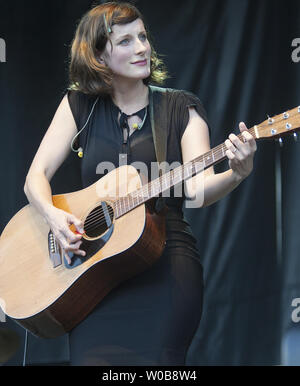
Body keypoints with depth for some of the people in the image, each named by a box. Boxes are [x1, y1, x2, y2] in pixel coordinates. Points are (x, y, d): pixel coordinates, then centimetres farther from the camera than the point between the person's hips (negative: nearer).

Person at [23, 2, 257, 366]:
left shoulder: (181, 108, 5)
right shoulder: (80, 105, 8)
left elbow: (197, 189, -8)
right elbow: (36, 176, 5)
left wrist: (236, 174, -28)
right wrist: (53, 214, -16)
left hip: (166, 258, -1)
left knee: (153, 357, -19)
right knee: (90, 357, -18)